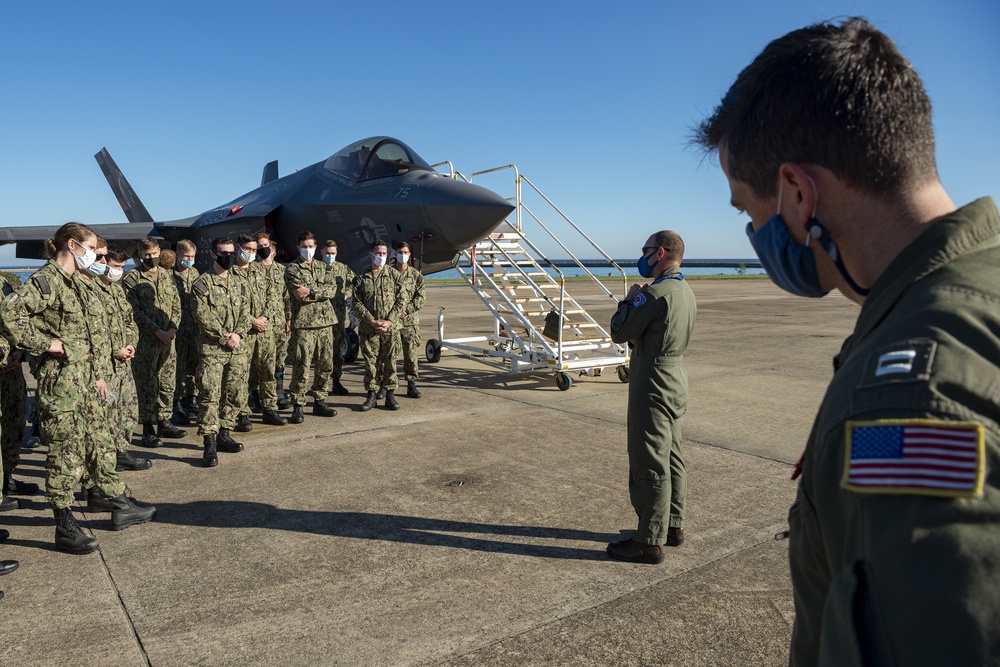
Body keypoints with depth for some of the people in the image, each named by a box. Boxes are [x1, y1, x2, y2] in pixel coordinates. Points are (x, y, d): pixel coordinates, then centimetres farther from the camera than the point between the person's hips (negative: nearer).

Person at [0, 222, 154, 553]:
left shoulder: (75, 283, 15)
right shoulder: (45, 280, -13)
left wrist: (100, 373, 14)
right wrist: (46, 344, -19)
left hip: (87, 376, 9)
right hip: (60, 378, -9)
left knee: (99, 442, 15)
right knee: (66, 451, -1)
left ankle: (122, 507, 26)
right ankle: (65, 528, 10)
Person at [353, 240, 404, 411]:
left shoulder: (394, 275, 5)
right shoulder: (362, 278, 5)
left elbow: (400, 300, 2)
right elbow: (357, 303, 1)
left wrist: (389, 321, -9)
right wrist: (372, 321, -9)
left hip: (391, 327, 0)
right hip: (368, 328, 0)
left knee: (390, 361, 3)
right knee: (370, 361, 3)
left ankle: (390, 395, 12)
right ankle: (371, 395, 12)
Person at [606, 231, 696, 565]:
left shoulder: (656, 293, -21)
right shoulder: (686, 291, 10)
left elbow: (619, 332, -13)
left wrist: (630, 300, 0)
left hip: (652, 384, -10)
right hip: (675, 377, 10)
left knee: (649, 464, -3)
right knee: (671, 458, 18)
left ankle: (650, 541, 6)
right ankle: (673, 525, 30)